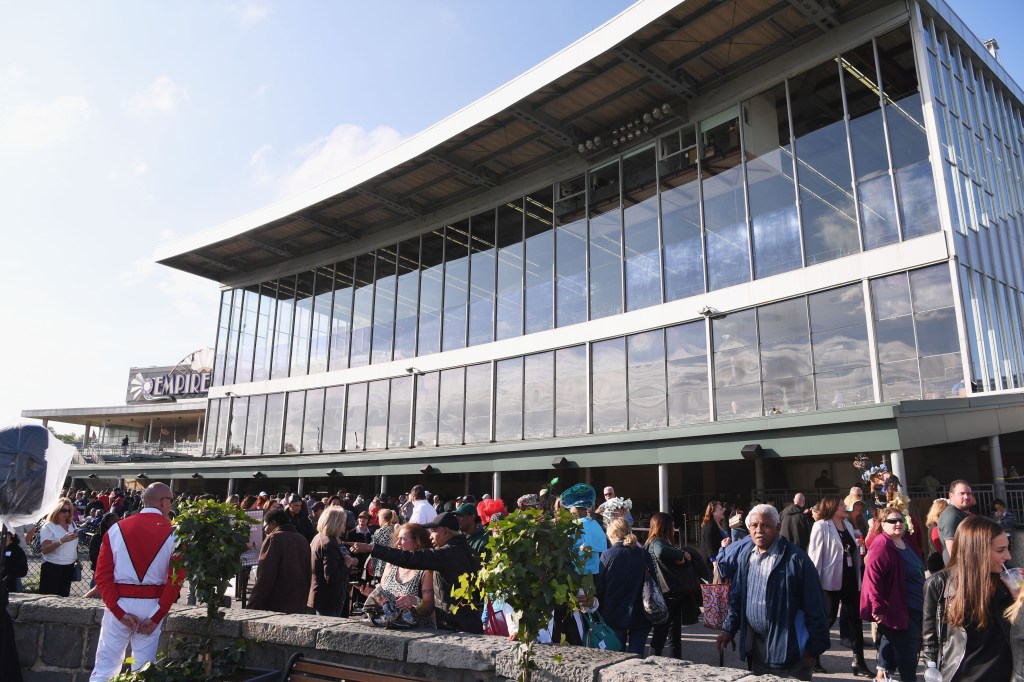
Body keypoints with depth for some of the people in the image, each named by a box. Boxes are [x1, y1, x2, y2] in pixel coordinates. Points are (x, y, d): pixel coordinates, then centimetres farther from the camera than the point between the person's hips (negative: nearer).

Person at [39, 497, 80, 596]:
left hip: (69, 567, 5)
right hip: (52, 568, -5)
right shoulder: (48, 527, -7)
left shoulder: (72, 525, 10)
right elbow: (44, 550, -18)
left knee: (64, 596, 9)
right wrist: (62, 541, -28)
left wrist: (78, 560, 16)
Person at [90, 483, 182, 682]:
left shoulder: (117, 528, 1)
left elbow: (102, 574, -5)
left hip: (119, 604, 1)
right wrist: (157, 616, -4)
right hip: (151, 606, -1)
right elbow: (176, 579, -10)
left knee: (105, 666, 12)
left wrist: (119, 611, -5)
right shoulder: (173, 533, -5)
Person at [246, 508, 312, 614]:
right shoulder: (302, 540, 13)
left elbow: (264, 578, -13)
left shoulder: (274, 538, -8)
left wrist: (251, 607, -9)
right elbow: (308, 576, 16)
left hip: (275, 607, -7)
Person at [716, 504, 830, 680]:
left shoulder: (795, 558, -14)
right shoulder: (746, 560, 6)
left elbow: (814, 605, -13)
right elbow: (736, 599, 13)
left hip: (789, 648, -6)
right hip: (756, 647, 6)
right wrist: (729, 629, 6)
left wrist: (815, 647, -12)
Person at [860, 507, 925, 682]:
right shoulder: (882, 546, -19)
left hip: (915, 608, 9)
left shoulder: (906, 544, 11)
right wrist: (878, 608, -26)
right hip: (898, 609, -9)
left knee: (891, 642, 20)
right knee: (907, 652, -2)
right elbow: (872, 577, -27)